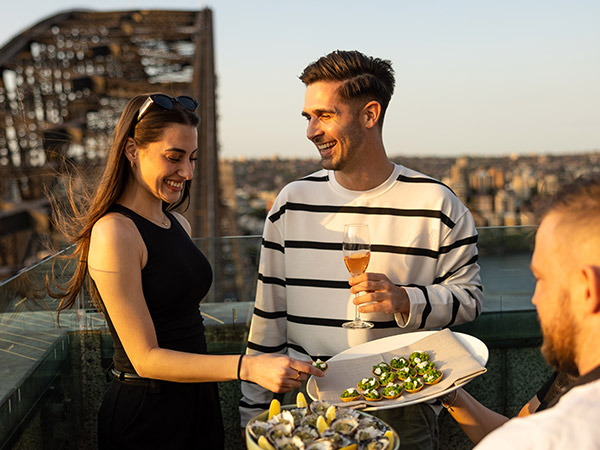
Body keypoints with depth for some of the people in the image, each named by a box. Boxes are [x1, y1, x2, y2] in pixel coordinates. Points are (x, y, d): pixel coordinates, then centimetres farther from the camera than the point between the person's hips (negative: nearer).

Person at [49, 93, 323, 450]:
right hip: (146, 416, -7)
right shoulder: (114, 233, -17)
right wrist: (247, 367, -28)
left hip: (198, 400, 7)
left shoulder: (180, 225, 8)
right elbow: (146, 359, -20)